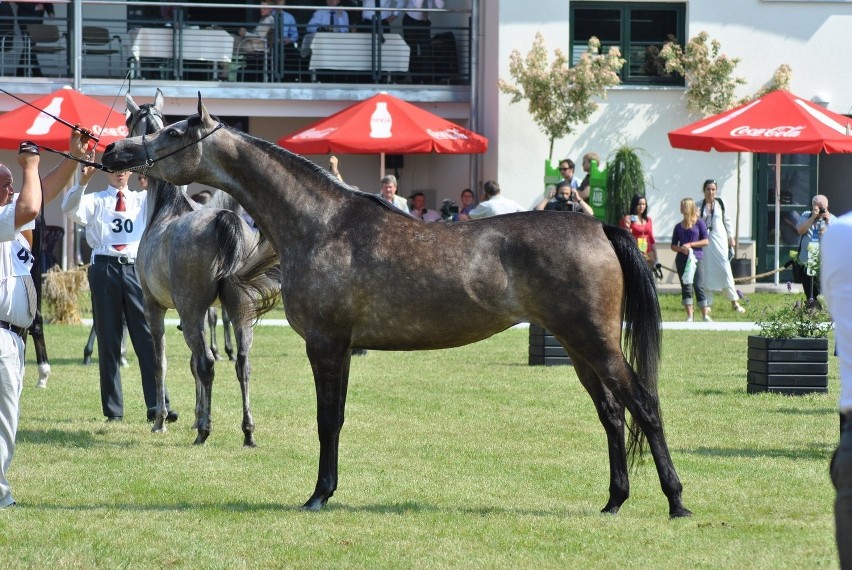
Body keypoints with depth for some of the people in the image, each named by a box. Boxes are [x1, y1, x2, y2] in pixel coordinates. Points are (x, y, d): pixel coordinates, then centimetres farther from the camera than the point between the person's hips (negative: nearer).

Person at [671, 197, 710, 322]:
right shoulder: (679, 226, 12)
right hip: (682, 259, 4)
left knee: (698, 286, -6)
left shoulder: (699, 223, 2)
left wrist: (690, 244, -12)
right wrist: (681, 249, -7)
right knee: (686, 287, 2)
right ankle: (689, 316, 4)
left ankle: (705, 315, -3)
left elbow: (705, 241, -2)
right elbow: (673, 245, 14)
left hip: (696, 259, -4)